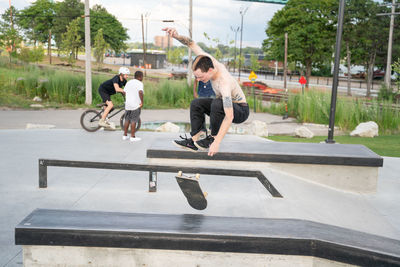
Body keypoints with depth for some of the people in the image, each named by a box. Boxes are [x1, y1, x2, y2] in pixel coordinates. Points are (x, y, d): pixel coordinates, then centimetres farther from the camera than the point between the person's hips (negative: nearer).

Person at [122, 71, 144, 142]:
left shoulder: (128, 82, 13)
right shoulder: (139, 83, -9)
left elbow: (124, 92, 12)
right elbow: (140, 92, -26)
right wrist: (142, 102, -18)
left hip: (127, 104, 6)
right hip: (136, 105, -6)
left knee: (127, 120, 14)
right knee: (133, 121, -1)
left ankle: (125, 135, 18)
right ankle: (132, 137, 2)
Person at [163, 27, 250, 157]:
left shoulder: (224, 83, -38)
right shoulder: (209, 61, -16)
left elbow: (229, 117, -42)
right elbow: (192, 44, -6)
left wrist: (217, 143, -45)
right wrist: (177, 36, -26)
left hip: (240, 111, -8)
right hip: (226, 105, 8)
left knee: (217, 103, -37)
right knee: (196, 104, -3)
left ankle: (212, 139, -17)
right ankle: (193, 141, -10)